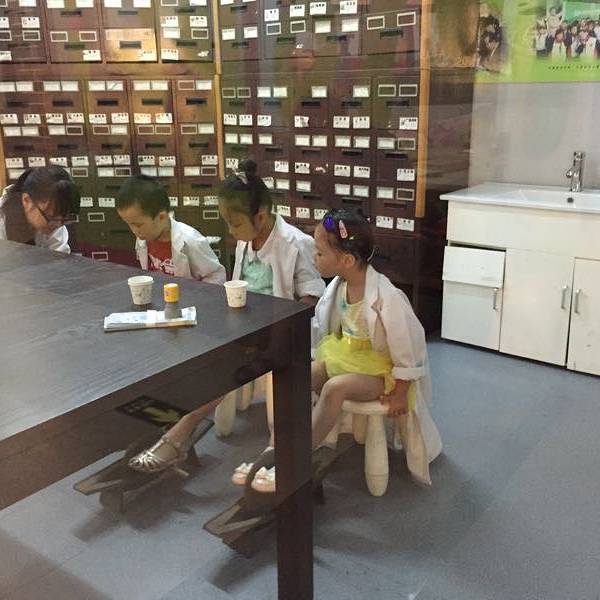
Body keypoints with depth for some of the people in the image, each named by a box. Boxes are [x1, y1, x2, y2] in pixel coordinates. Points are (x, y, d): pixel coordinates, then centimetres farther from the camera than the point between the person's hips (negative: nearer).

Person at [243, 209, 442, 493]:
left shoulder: (387, 298, -28)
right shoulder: (337, 286, -6)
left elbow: (408, 345, -19)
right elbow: (323, 328, 9)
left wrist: (399, 394, -13)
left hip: (379, 369, -7)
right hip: (343, 355, 7)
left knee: (334, 388, -33)